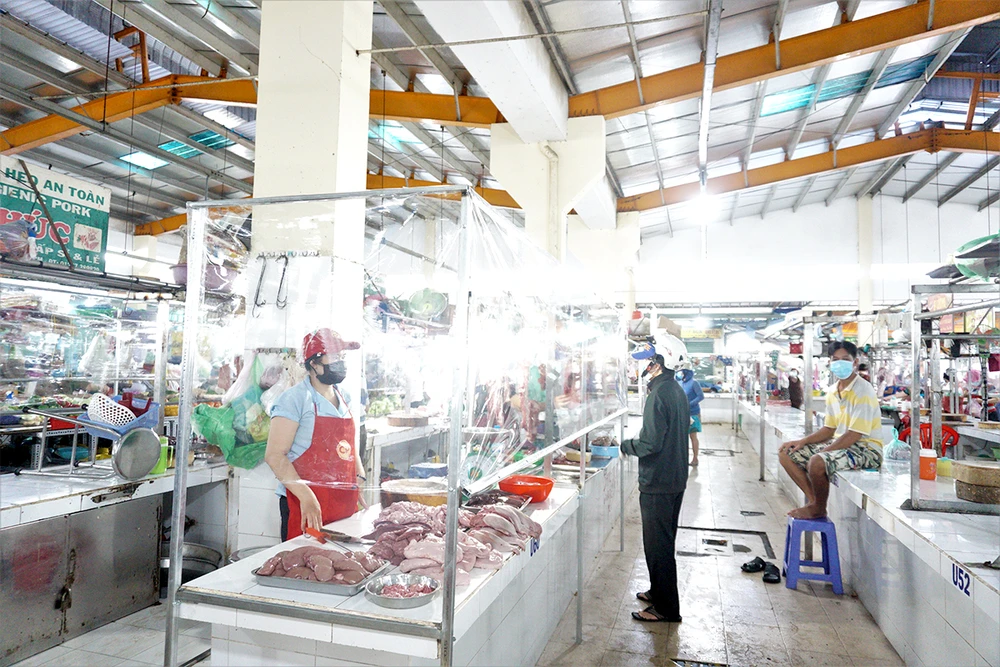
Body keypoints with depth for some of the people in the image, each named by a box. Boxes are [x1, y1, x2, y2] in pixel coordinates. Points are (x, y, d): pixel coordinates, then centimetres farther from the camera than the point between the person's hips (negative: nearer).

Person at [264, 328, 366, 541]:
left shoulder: (344, 399, 12)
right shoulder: (295, 399, -10)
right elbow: (274, 455, -15)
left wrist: (360, 482, 8)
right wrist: (306, 497, -21)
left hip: (346, 504, 6)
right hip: (305, 506, -6)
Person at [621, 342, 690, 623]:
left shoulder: (659, 394, -21)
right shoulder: (678, 391, 8)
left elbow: (651, 443, -25)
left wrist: (626, 445, -7)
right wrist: (636, 442, 17)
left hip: (657, 483, -10)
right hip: (676, 479, 10)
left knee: (657, 544, 2)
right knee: (664, 540, 21)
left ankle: (666, 608, 12)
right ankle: (659, 591, 36)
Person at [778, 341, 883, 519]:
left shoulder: (863, 391, -17)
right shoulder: (832, 392, 9)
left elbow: (854, 435, -22)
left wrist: (822, 452, -20)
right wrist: (802, 442, 1)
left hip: (865, 449, -9)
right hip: (841, 444, 9)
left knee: (817, 462, -34)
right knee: (785, 454, 2)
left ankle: (818, 509, -8)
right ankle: (813, 499, 2)